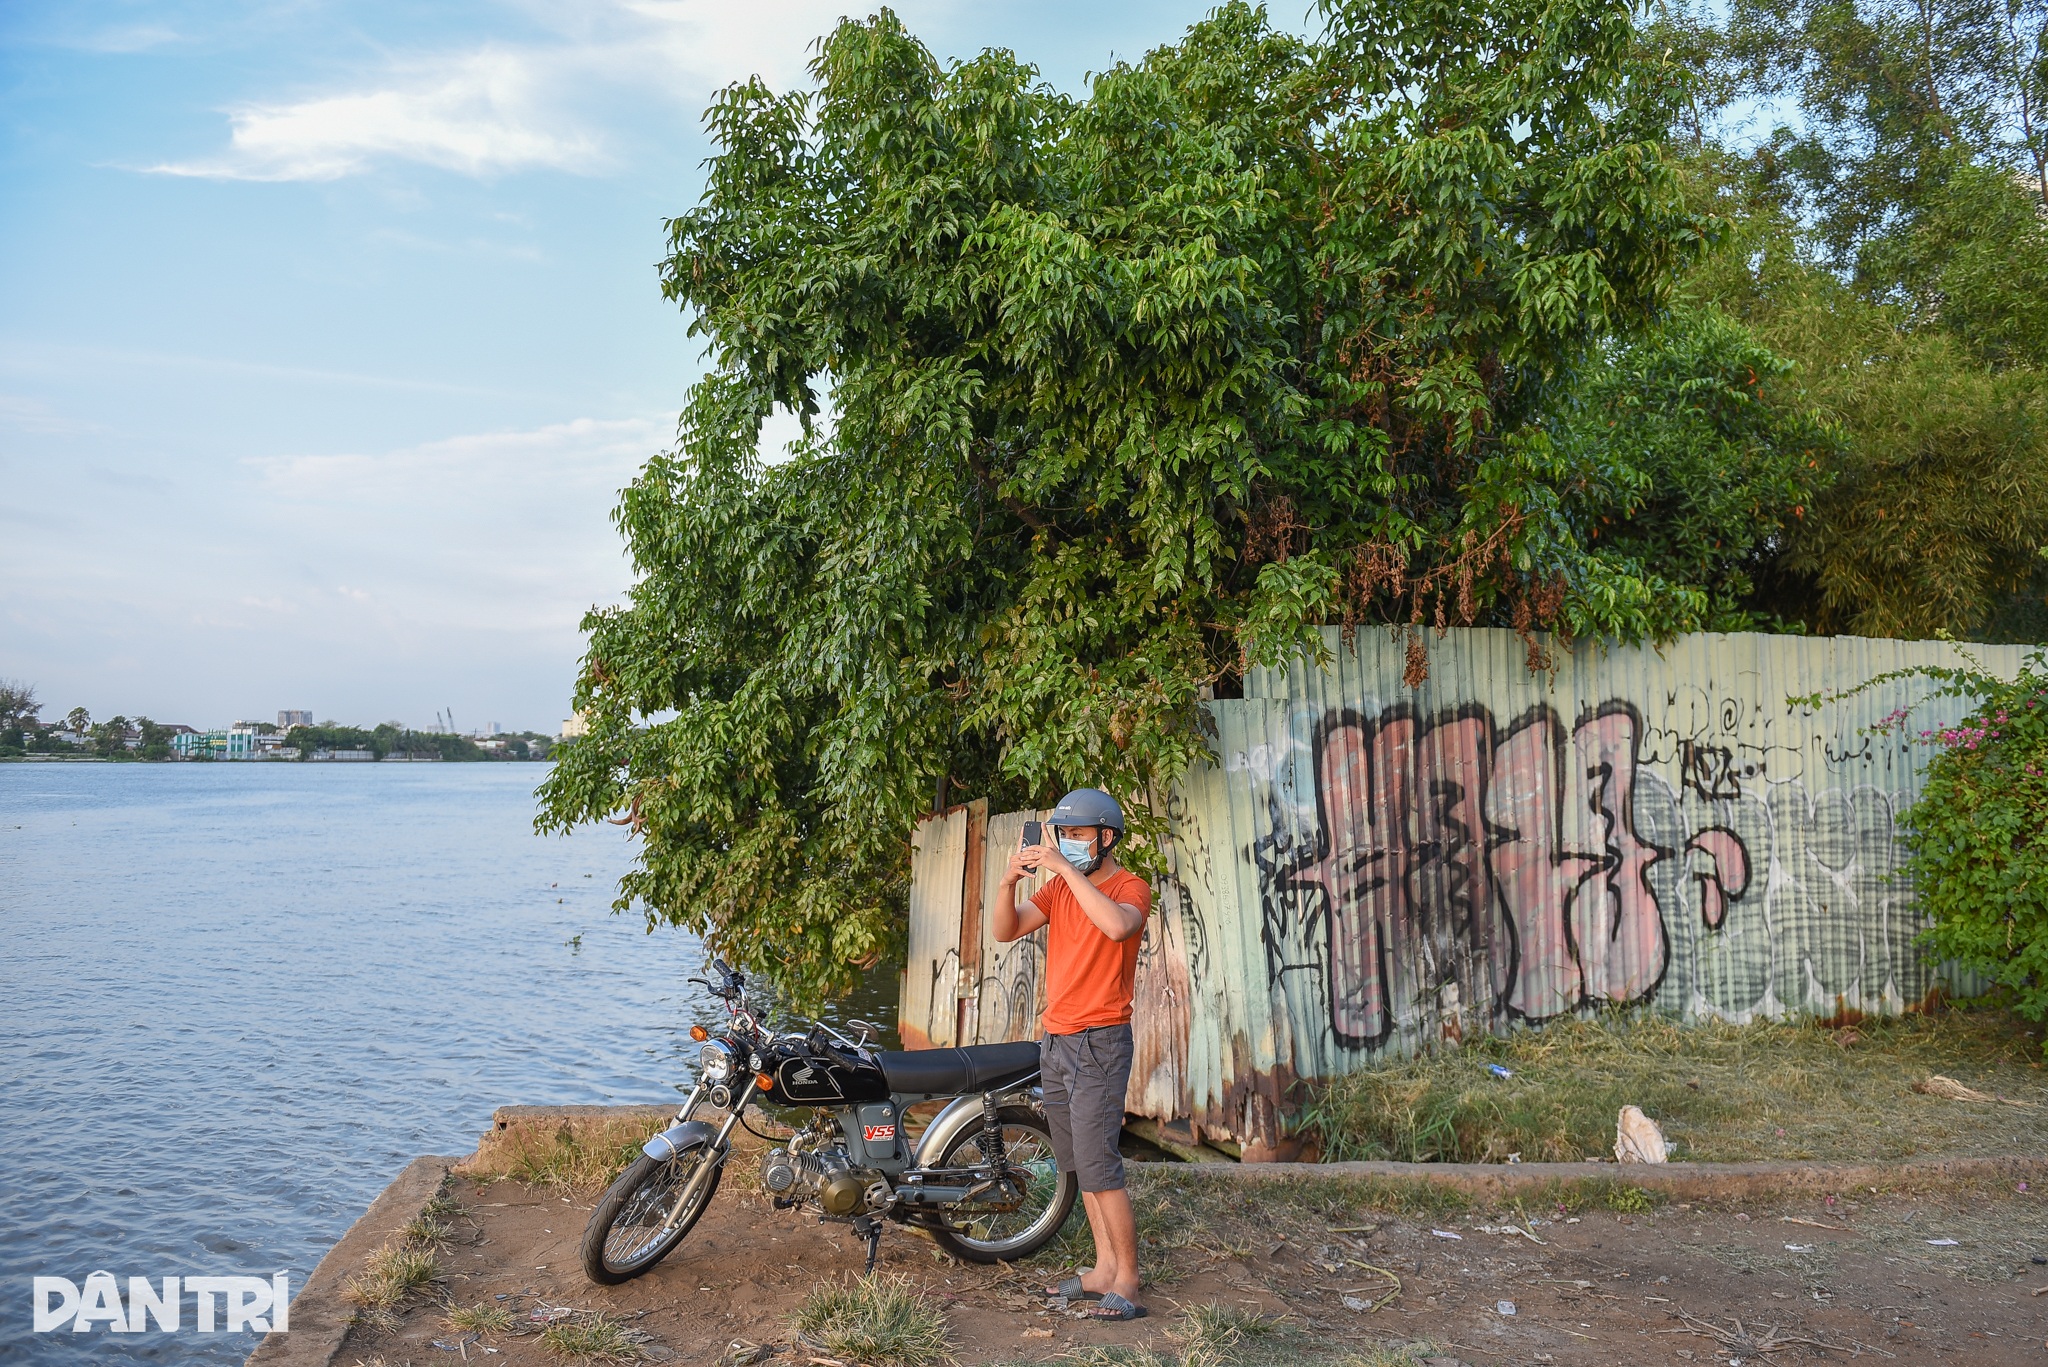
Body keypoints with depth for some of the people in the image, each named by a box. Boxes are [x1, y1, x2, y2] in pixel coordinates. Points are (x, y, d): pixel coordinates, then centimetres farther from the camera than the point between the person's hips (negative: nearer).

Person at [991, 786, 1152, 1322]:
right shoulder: (1058, 887, 10)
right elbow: (1005, 931, 1)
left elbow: (1117, 925, -31)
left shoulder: (1130, 886, -7)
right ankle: (1104, 1270, 18)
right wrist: (1008, 882, -17)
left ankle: (1126, 1285, -5)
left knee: (1097, 1164, -11)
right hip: (1055, 1038, 7)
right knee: (1078, 1166, 11)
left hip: (1100, 1041, -7)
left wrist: (1066, 869, -28)